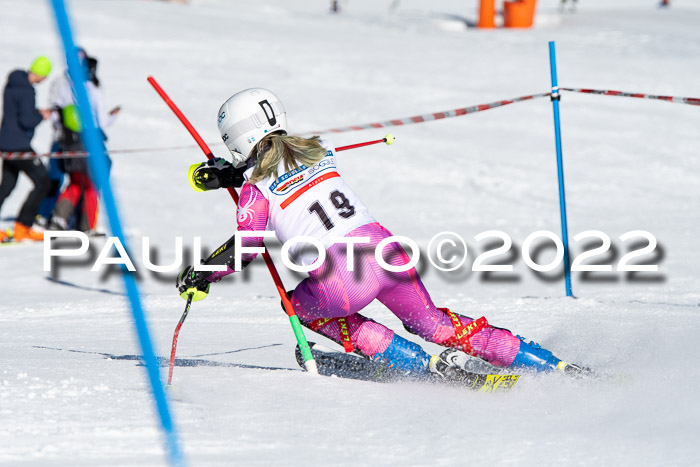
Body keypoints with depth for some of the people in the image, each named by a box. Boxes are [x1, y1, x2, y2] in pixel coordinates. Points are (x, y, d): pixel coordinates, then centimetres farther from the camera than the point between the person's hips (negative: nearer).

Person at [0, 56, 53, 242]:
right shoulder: (27, 91, -20)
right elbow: (27, 121, -25)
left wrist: (36, 112, 12)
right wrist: (41, 116, -6)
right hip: (19, 145, -10)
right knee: (41, 181, -1)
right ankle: (22, 228, -3)